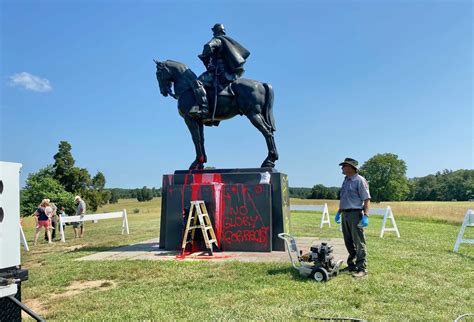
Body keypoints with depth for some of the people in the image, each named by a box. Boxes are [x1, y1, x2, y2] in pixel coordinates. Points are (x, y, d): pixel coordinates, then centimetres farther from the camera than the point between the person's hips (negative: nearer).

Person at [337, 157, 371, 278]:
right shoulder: (346, 180, 16)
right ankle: (351, 265, 24)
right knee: (349, 242, 14)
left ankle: (362, 268, 3)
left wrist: (365, 216, -23)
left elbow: (367, 199, -15)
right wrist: (339, 212, 23)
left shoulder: (360, 180, -11)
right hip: (345, 214, 9)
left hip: (355, 214, -8)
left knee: (359, 243, -3)